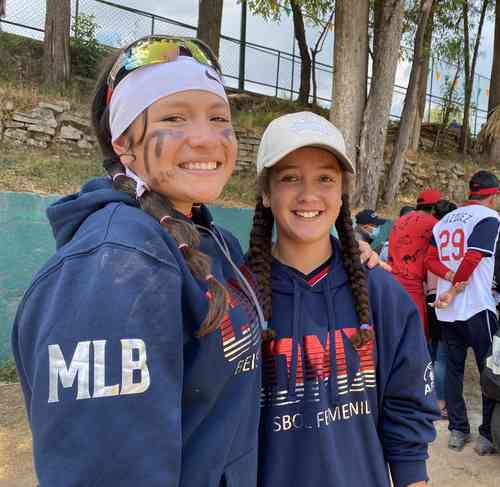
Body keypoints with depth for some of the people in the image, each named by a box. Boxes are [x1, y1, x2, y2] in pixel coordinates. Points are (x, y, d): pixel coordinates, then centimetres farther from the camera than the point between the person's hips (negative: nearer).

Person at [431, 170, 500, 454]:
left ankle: (458, 431, 17)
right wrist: (454, 290, -9)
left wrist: (452, 278, -6)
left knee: (453, 368, 11)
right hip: (477, 307, -6)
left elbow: (432, 258, 7)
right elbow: (473, 258, -18)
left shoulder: (445, 220, 15)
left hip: (447, 311, 7)